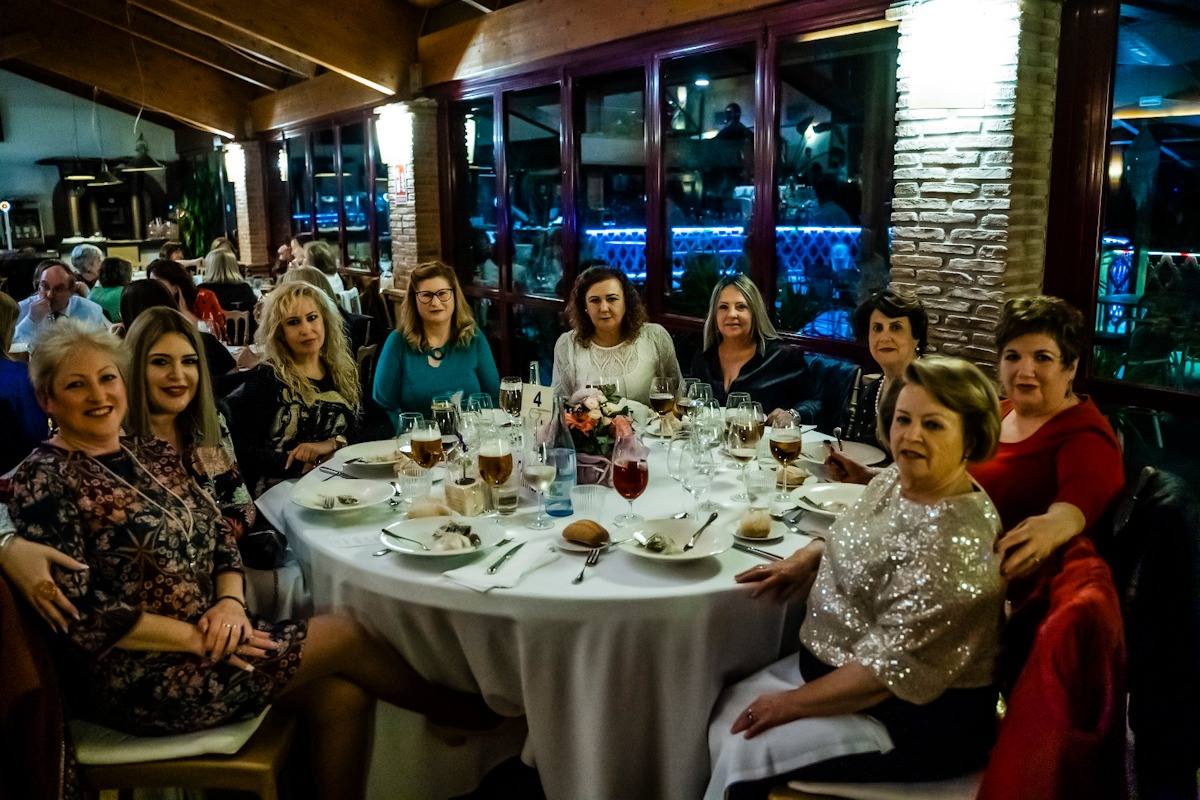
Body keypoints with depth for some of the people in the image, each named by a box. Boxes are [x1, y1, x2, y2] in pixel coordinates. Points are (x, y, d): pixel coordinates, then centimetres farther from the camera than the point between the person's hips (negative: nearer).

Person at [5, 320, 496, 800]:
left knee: (340, 696, -14)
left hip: (207, 633, 7)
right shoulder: (45, 481, -11)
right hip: (133, 677, -7)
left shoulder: (154, 455, 9)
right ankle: (460, 712, 11)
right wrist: (196, 637, -18)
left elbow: (221, 537, 11)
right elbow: (80, 616, -16)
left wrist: (230, 601, -10)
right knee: (343, 635, -11)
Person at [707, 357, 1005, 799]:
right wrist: (807, 558, 1)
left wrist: (792, 703, -18)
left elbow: (894, 667, -27)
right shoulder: (895, 479, 0)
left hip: (915, 718, -9)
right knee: (726, 713, 5)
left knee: (746, 754, -14)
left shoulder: (954, 541, -28)